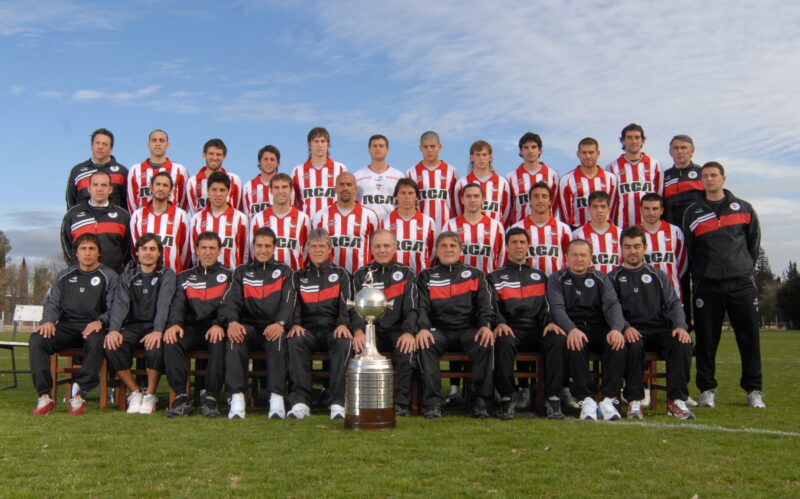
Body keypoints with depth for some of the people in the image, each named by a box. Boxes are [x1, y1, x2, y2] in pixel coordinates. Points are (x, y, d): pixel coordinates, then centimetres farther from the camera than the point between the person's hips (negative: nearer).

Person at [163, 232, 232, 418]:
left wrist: (219, 325, -22)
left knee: (220, 342, -37)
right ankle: (181, 397, -28)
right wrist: (174, 323, -17)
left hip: (216, 329, -2)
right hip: (191, 328, 2)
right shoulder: (184, 277, 22)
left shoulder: (228, 276, 15)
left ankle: (210, 396, -29)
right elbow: (177, 303, 7)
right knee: (171, 341, -30)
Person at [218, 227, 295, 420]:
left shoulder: (284, 272, 17)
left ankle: (277, 398, -40)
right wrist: (232, 322, -21)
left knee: (277, 337, -36)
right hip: (248, 326, 1)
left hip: (272, 328, -1)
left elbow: (288, 302, -1)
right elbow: (230, 301, 3)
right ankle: (237, 397, -38)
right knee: (235, 336, -34)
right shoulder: (241, 272, 20)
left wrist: (280, 323, -24)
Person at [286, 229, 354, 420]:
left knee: (344, 341, -36)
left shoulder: (341, 274, 17)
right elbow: (294, 303, 8)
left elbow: (346, 303, 2)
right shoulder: (299, 276, 22)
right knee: (294, 341, -34)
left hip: (333, 329, -1)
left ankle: (338, 402, -36)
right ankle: (300, 401, -34)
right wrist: (295, 324, -13)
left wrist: (343, 324, -18)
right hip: (308, 329, 1)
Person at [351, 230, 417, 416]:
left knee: (407, 348, -32)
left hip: (397, 330, 0)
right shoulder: (361, 275, 11)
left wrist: (408, 332, -23)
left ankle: (402, 403, -24)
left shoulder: (406, 273, 10)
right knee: (360, 347, -31)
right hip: (371, 330, 1)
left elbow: (411, 308, -2)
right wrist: (358, 331, -24)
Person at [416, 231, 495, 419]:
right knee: (424, 345, -33)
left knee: (485, 343, -32)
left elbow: (484, 305, 8)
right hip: (438, 331, 0)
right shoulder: (426, 276, 18)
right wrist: (423, 328, -18)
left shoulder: (475, 275, 20)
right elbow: (422, 306, 4)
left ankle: (481, 400, -22)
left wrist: (485, 325, -15)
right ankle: (433, 401, -27)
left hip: (468, 330, 0)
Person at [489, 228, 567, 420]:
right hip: (510, 329, -2)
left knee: (558, 339, -31)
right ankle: (506, 399, -27)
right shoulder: (495, 277, 18)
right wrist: (499, 323, -19)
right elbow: (493, 306, 2)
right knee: (503, 341, -38)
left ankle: (552, 398, -26)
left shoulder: (540, 276, 25)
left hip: (537, 330, 2)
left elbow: (546, 305, 12)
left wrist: (550, 322, -10)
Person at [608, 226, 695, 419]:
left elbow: (673, 303, 12)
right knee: (634, 345, -37)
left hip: (661, 329, 3)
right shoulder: (613, 278, 14)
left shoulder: (658, 275, 22)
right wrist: (625, 327, -21)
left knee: (683, 343, -29)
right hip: (632, 331, -2)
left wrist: (680, 326, -9)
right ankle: (635, 401, -29)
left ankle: (676, 400, -23)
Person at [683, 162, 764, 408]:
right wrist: (699, 275, 6)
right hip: (707, 286, -1)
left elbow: (754, 241, 17)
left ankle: (754, 390, 14)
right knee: (706, 340, 0)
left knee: (749, 337, 2)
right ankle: (707, 390, 11)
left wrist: (745, 267, 13)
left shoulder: (743, 208, 10)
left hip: (742, 283, 1)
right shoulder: (693, 212, 7)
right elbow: (687, 249, 9)